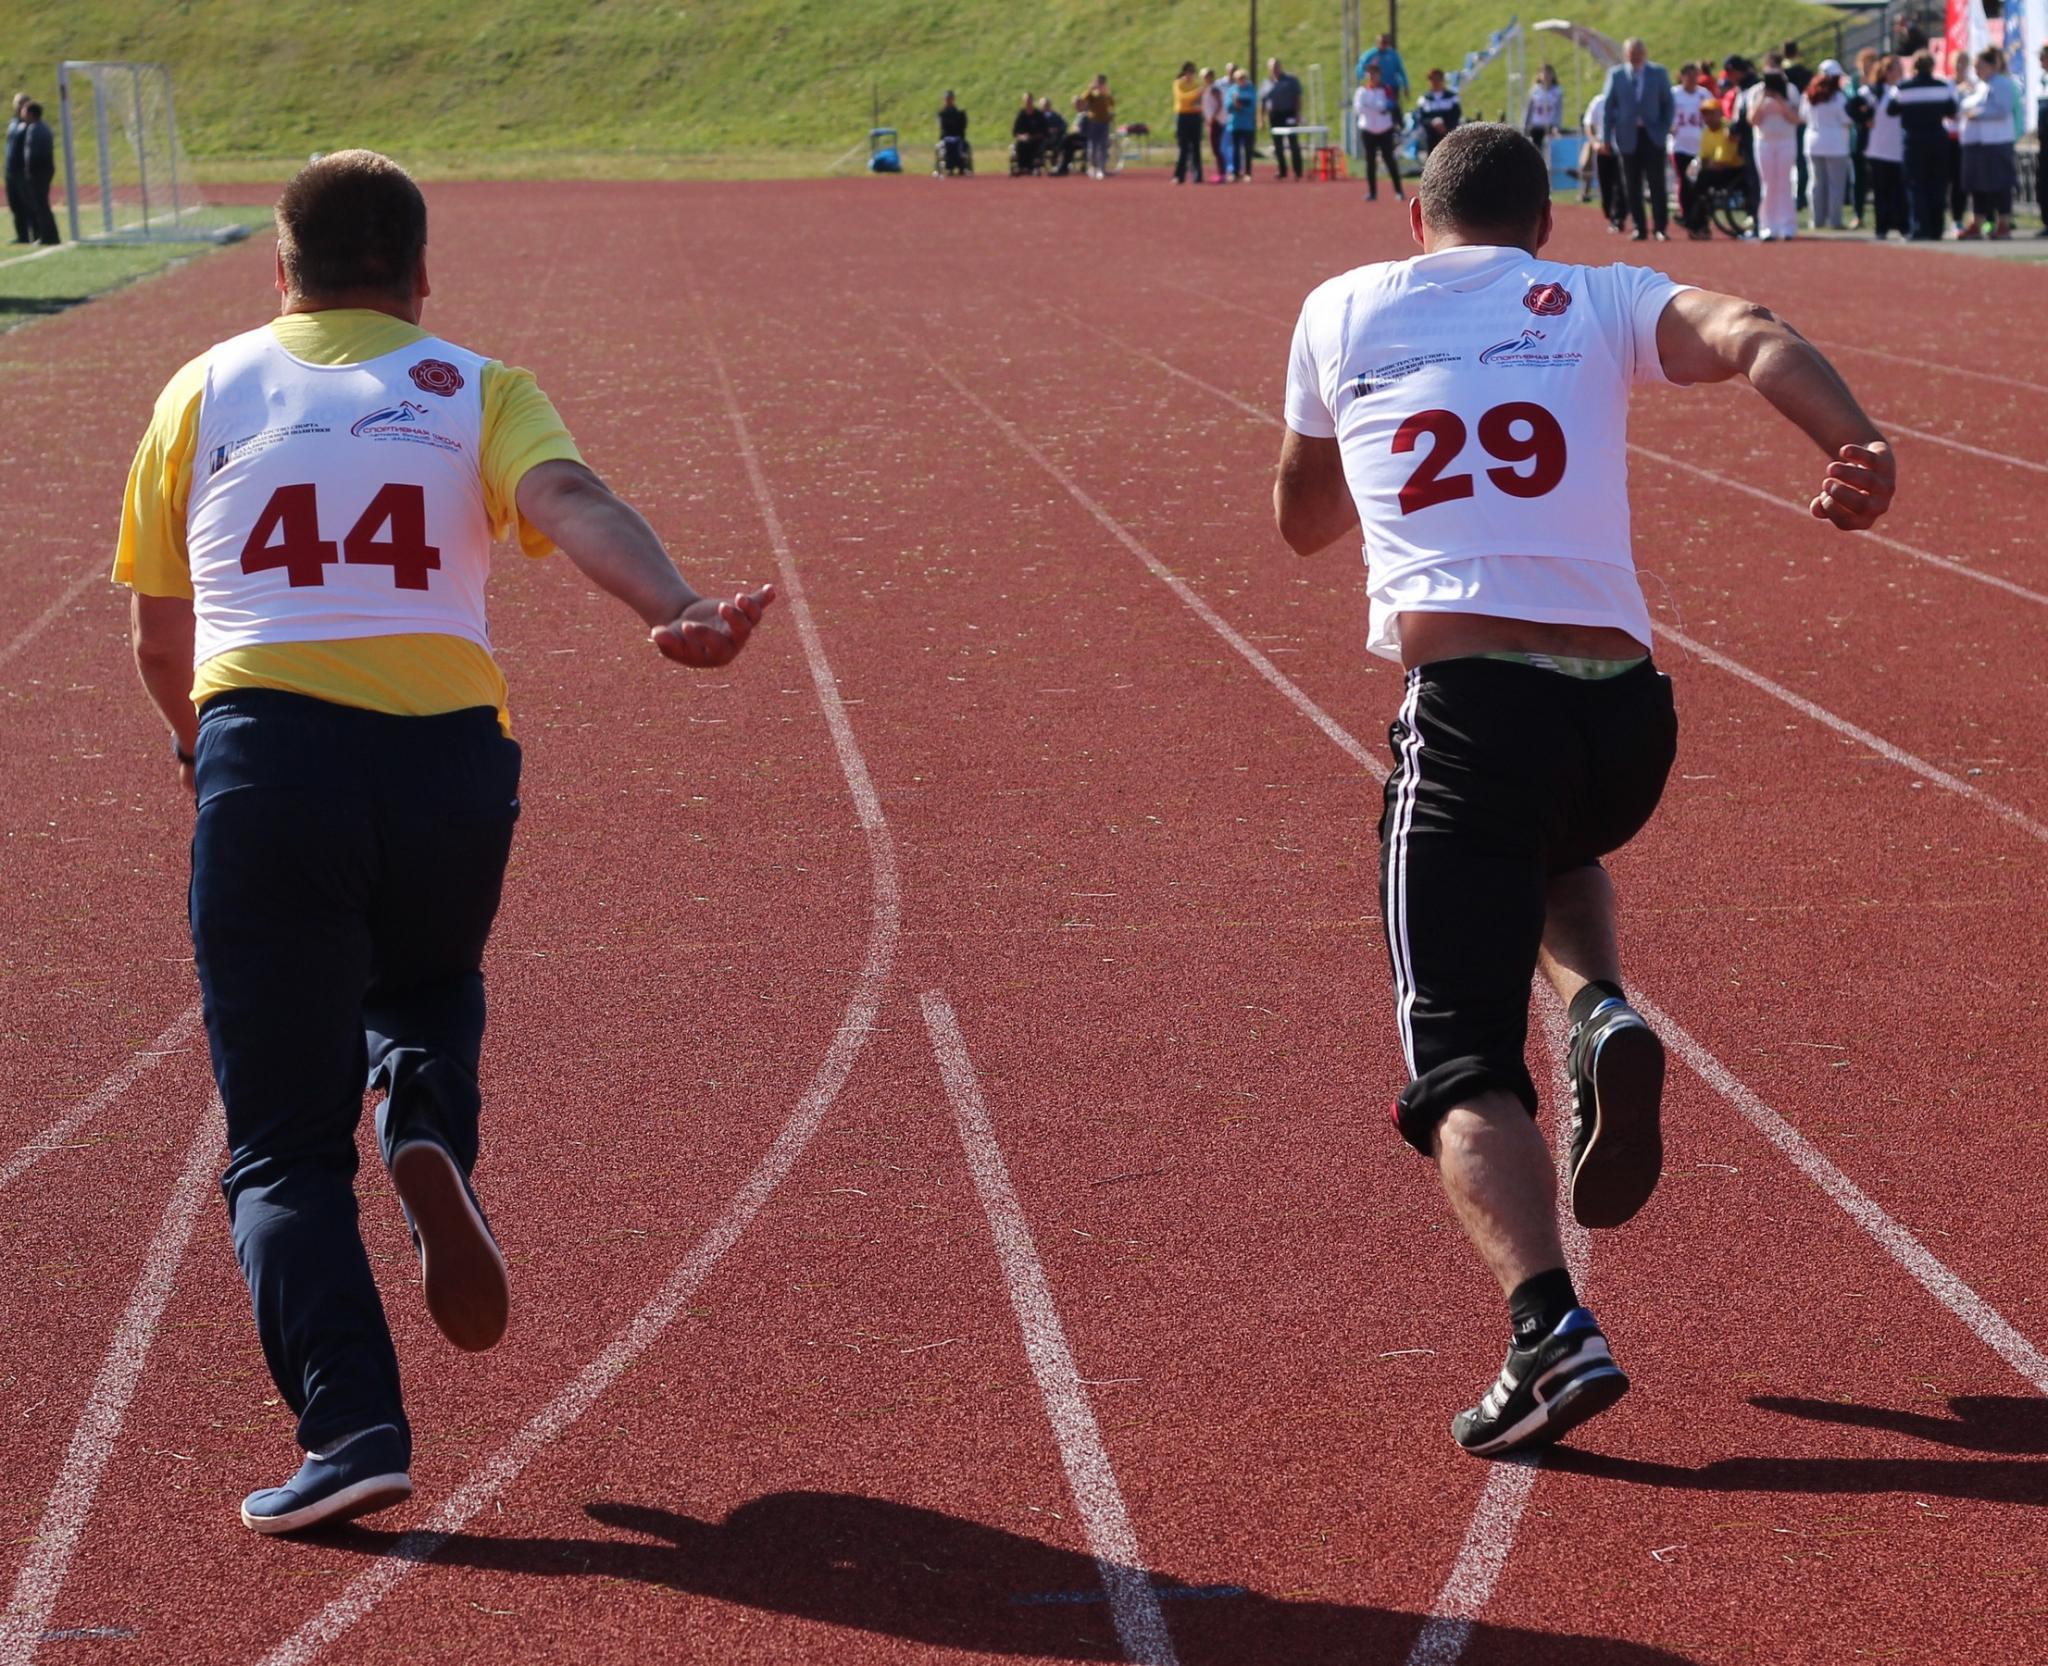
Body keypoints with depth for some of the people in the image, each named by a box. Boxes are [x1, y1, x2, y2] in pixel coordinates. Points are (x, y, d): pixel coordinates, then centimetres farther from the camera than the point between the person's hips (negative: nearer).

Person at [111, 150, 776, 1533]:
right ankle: (430, 1143, 0)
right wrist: (676, 612, -25)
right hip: (450, 752, 1)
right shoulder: (476, 391, 15)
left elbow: (160, 647, 22)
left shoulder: (206, 391, 19)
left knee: (284, 1150, 5)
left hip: (267, 743, -1)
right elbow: (571, 500, -8)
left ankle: (355, 1430, -13)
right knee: (425, 988, 32)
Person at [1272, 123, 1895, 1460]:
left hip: (1467, 707, -2)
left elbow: (1304, 520, 31)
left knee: (1465, 1069, -1)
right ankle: (1603, 1016, 6)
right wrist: (1863, 449, -21)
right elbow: (1749, 335, -5)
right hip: (1627, 713, 2)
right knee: (1553, 849, 37)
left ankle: (1551, 1330, -26)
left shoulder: (1342, 310, 19)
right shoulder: (1604, 303, 17)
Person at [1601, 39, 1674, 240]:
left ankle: (1661, 228, 1)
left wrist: (1665, 129, -3)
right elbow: (1609, 106, 4)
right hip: (1628, 137, 1)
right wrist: (1607, 137, 0)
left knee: (1657, 184, -3)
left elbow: (1668, 103, 7)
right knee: (1633, 186, 2)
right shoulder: (1615, 74, 2)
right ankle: (1639, 229, 8)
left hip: (1653, 135, -1)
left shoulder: (1658, 73, 2)